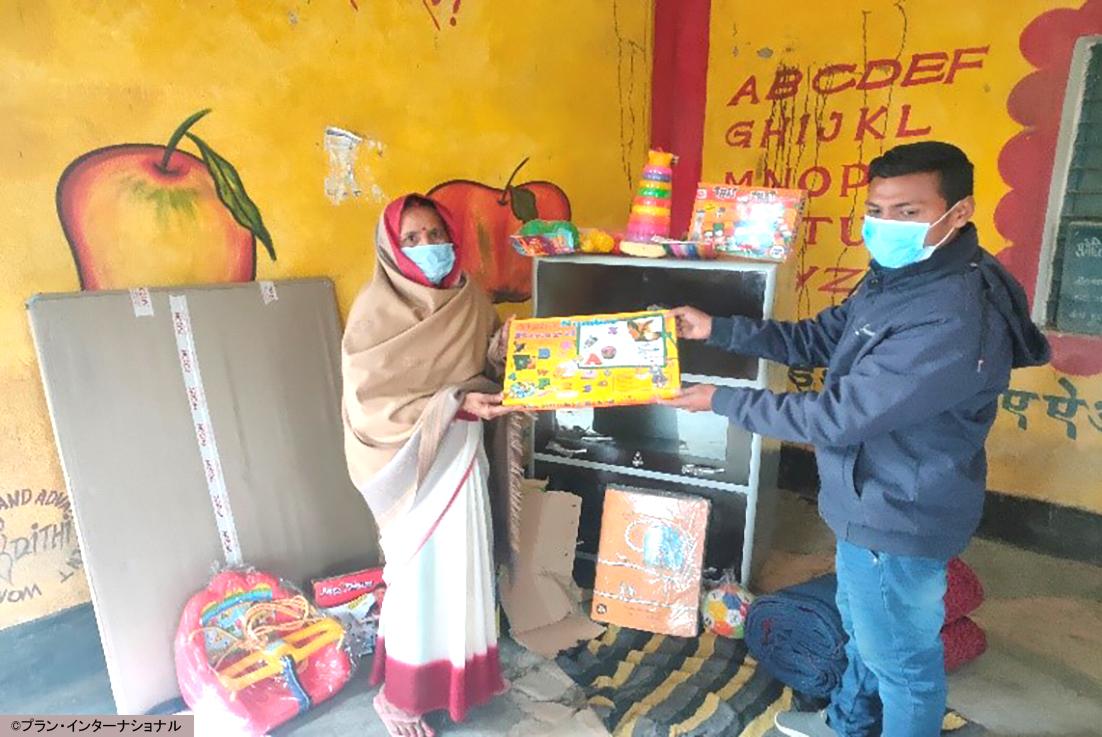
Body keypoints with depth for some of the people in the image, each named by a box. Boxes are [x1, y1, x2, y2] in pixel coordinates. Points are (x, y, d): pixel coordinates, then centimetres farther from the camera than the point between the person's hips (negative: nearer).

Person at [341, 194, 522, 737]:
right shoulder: (377, 310, -16)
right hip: (414, 463, -6)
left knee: (463, 568, 17)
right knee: (422, 575, 4)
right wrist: (454, 405, -26)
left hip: (463, 454, 6)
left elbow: (490, 366, 12)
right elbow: (370, 404, -19)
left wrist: (505, 353, -11)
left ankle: (460, 670, 40)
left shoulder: (468, 298, 2)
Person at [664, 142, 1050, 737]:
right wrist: (714, 329, -2)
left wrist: (721, 400, -20)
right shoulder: (895, 279, -1)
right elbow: (815, 339, 7)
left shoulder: (953, 324, -33)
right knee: (863, 628, 30)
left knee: (900, 656, 15)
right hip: (874, 498, 10)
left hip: (899, 517, -10)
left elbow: (835, 417, -31)